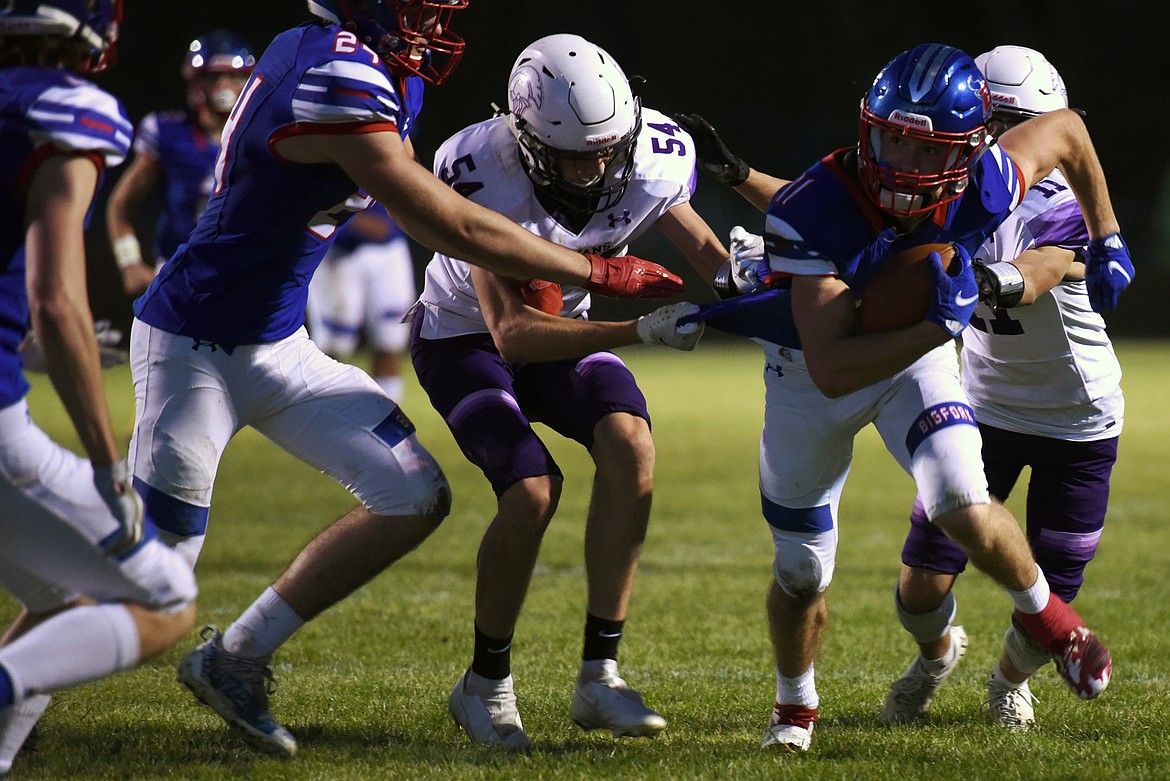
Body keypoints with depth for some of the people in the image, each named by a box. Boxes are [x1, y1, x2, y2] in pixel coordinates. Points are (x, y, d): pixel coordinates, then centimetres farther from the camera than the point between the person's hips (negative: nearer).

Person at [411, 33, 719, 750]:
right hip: (466, 336, -4)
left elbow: (700, 246, 0)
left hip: (566, 326, 4)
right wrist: (640, 330, -47)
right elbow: (512, 333, -38)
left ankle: (599, 676, -18)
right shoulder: (482, 175, -35)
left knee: (629, 443, -24)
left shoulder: (653, 159, -21)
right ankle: (486, 684, -2)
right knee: (533, 489, -25)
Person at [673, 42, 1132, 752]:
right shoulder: (814, 213, -38)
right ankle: (796, 707, 39)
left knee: (963, 508, -24)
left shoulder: (984, 188, -28)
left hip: (918, 355, 1)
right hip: (810, 373, -1)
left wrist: (1107, 241, 5)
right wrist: (940, 327, -47)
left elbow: (1065, 129, -5)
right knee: (802, 573, 9)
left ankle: (1045, 613, 9)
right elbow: (830, 369, -40)